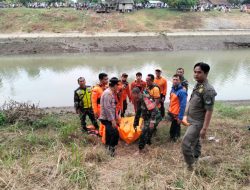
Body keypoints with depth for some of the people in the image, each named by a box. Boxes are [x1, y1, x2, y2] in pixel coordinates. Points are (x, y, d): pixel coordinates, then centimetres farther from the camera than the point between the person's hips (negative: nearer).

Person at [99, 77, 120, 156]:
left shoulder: (111, 93, 12)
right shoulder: (107, 93, -20)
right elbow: (107, 108, -25)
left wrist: (116, 117, 21)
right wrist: (112, 120, -24)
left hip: (109, 118, 10)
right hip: (106, 119, -10)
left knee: (109, 134, 17)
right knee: (115, 133, -16)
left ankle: (108, 147, 30)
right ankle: (111, 147, 1)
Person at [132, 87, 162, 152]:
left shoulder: (145, 98, -21)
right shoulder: (139, 100, 9)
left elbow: (153, 110, -27)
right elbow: (138, 113, 19)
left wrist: (152, 121, -30)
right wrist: (135, 124, 22)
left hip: (154, 117, -9)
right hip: (147, 118, 9)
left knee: (144, 132, -12)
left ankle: (140, 149, -2)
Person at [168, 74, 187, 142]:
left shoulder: (182, 91, -22)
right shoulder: (173, 89, 4)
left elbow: (183, 105, -23)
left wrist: (180, 117, -23)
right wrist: (169, 109, 16)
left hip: (176, 114, -7)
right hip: (171, 112, 8)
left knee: (173, 129, 4)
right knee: (176, 127, 23)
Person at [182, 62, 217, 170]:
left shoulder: (208, 90, -23)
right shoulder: (197, 85, 5)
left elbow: (209, 111, -24)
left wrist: (204, 128, -24)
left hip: (198, 123, -9)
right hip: (193, 121, 9)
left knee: (186, 144, -8)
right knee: (195, 142, 22)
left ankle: (190, 166, 11)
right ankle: (196, 162, 41)